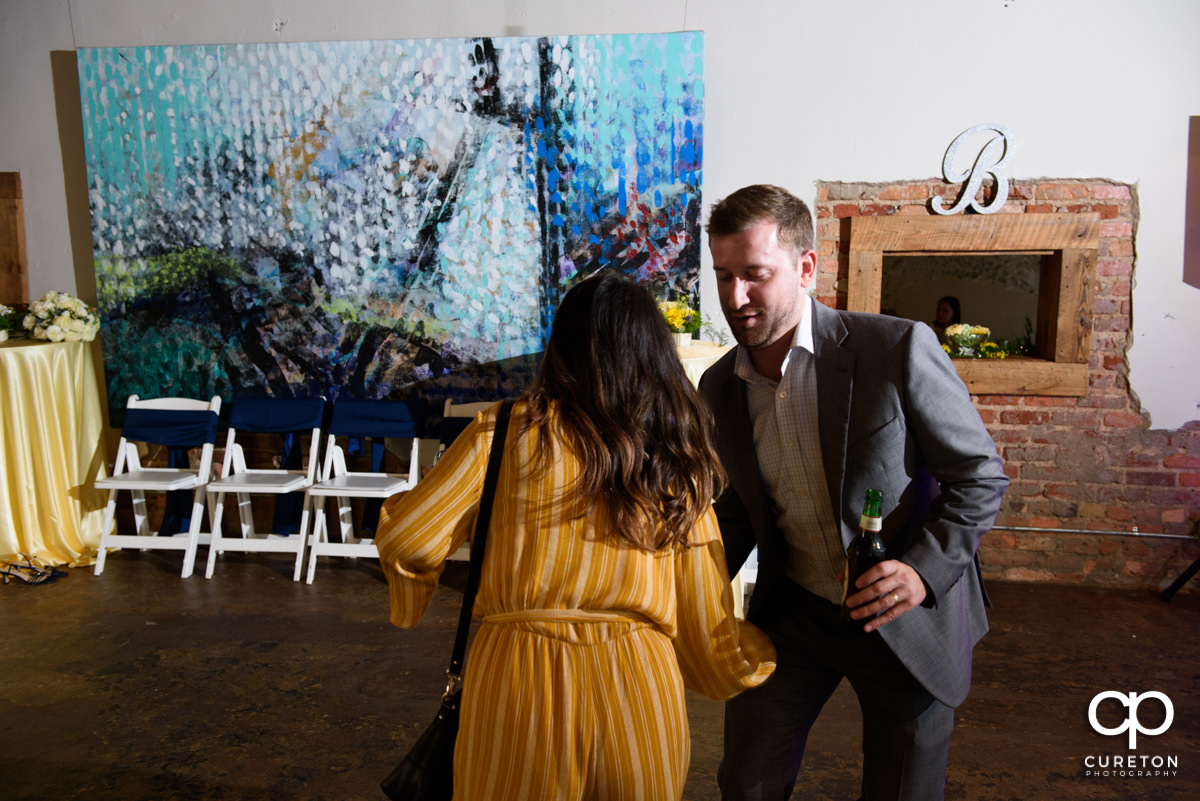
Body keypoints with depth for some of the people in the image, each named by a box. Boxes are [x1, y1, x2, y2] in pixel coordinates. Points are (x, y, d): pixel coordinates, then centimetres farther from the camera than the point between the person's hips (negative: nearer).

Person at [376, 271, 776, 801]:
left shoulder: (510, 431, -7)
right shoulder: (679, 465, 4)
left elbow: (408, 538, -8)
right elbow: (708, 626, 7)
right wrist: (763, 656, 29)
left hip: (517, 681, -3)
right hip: (640, 690, 3)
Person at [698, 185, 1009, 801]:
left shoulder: (899, 349, -19)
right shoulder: (720, 387, -3)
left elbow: (982, 474, -11)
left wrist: (924, 569, -25)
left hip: (905, 616, -3)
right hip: (791, 613, 4)